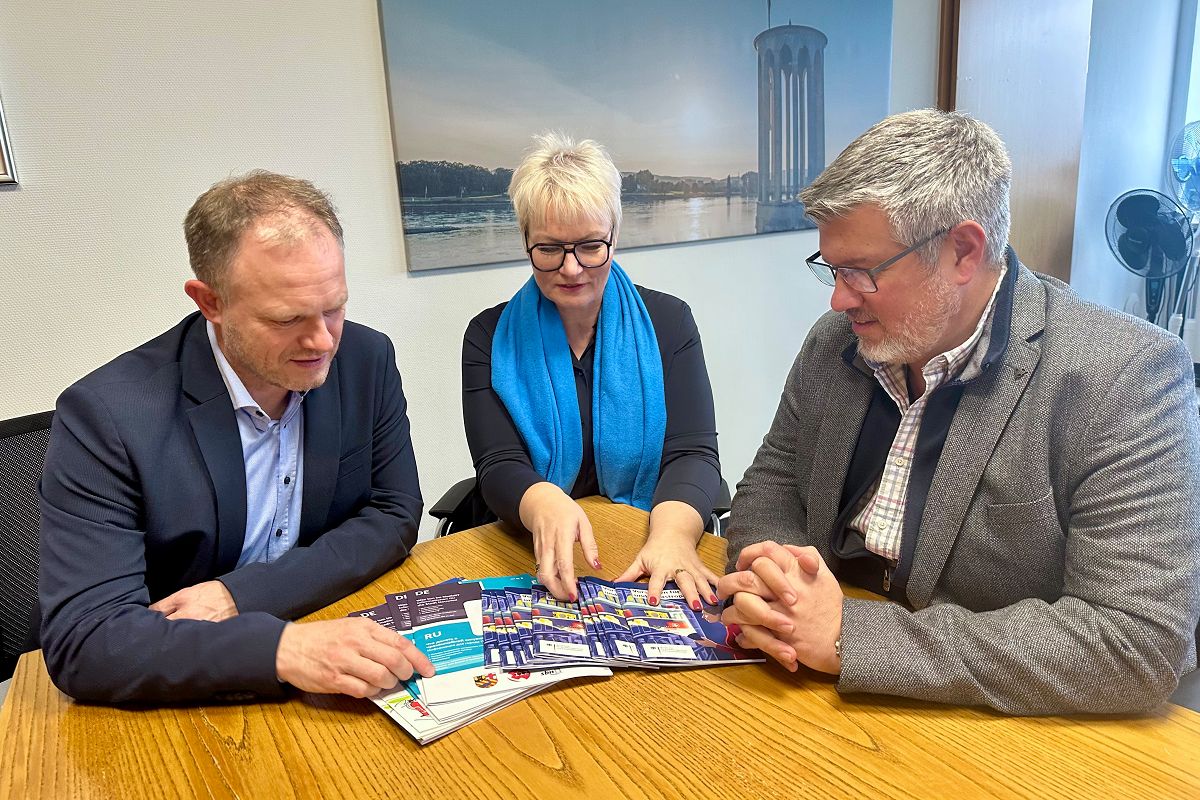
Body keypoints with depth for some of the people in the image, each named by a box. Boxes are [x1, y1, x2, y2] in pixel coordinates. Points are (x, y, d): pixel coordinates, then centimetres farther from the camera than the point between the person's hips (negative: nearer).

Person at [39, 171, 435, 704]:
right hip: (189, 700, -1)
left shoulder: (368, 359, -7)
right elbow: (81, 641, -20)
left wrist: (240, 594, -16)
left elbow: (394, 516, -3)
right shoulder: (105, 415, -17)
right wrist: (281, 646, -35)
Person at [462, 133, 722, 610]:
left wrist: (673, 533, -27)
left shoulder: (668, 321, 3)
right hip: (530, 561, 0)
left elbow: (693, 453, -6)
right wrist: (546, 506, -31)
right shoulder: (489, 337, 2)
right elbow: (499, 468, -7)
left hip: (650, 564, 0)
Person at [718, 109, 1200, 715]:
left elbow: (1141, 642, -21)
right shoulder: (834, 343, 0)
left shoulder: (1126, 375, -16)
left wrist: (851, 633, -26)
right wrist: (768, 587, -15)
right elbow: (770, 485, 8)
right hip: (825, 705, 4)